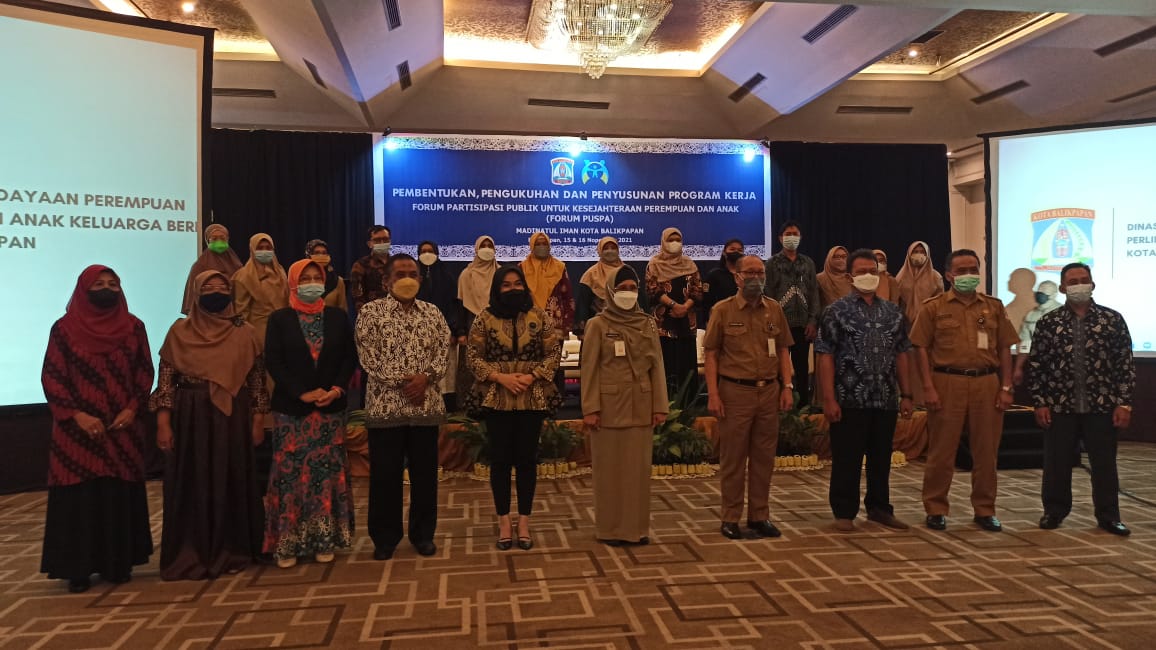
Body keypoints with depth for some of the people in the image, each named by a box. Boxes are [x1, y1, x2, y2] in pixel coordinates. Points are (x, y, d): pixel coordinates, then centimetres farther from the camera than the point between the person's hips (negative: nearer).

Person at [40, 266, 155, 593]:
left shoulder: (133, 327, 5)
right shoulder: (64, 328, -2)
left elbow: (145, 372, 6)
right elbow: (51, 378, -4)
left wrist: (131, 408, -8)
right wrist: (77, 415, -14)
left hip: (123, 430, 2)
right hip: (77, 431, -2)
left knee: (120, 496, 6)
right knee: (79, 498, 0)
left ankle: (118, 562, 17)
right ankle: (78, 568, 11)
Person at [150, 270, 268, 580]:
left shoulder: (245, 332, 4)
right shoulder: (179, 331, 2)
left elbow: (257, 379, 6)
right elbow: (166, 379, 0)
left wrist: (258, 421, 2)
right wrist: (163, 423, -7)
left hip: (233, 418, 1)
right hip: (191, 418, -1)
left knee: (232, 483, 6)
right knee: (193, 485, 4)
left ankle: (231, 552, 20)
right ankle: (190, 556, 16)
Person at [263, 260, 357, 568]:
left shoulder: (338, 316, 8)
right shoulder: (280, 319, 2)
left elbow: (349, 357, 5)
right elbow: (273, 362, -4)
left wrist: (337, 389, -11)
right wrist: (302, 393, -15)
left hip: (331, 408, 2)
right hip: (291, 408, -2)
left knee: (328, 472, 4)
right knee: (290, 473, -1)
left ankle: (324, 539, 12)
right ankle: (287, 542, 7)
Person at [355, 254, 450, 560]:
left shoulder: (433, 313, 10)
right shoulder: (371, 312, -1)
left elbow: (443, 350, 4)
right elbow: (368, 356, -8)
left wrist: (425, 377, -13)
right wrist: (401, 382, -13)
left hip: (426, 405, 3)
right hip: (385, 405, -3)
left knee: (425, 473, 9)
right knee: (385, 474, 4)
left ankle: (423, 534, 22)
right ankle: (385, 537, 19)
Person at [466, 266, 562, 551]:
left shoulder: (539, 316, 3)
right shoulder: (484, 318, 0)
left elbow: (554, 353, 2)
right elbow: (472, 356, -2)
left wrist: (532, 376, -12)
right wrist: (500, 377, -13)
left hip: (533, 398, 1)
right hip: (496, 398, 0)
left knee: (527, 458, 5)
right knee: (500, 459, 4)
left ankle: (524, 521, 16)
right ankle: (504, 520, 16)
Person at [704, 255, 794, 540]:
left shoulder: (774, 309, 9)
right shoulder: (722, 310, -2)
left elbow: (783, 350, 13)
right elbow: (711, 354, -3)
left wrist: (787, 386, 3)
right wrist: (713, 394, -11)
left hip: (769, 391, 4)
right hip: (734, 391, -3)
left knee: (764, 457, 10)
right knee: (733, 458, 4)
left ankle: (759, 516, 22)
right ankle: (731, 518, 14)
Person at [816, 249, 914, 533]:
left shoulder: (893, 312, 10)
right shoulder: (837, 311, -4)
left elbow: (900, 355, 13)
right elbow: (826, 357, -8)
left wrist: (906, 395, 8)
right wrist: (829, 399, -13)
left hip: (886, 400, 4)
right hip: (850, 400, -4)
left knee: (881, 457, 14)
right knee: (847, 458, 3)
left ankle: (879, 508, 28)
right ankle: (844, 512, 15)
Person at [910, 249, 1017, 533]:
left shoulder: (994, 306, 12)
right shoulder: (933, 307, 3)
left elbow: (1004, 349, 12)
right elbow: (922, 349, -1)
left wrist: (1005, 387, 4)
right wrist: (928, 387, -9)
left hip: (987, 384, 3)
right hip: (947, 383, -3)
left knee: (986, 450, 9)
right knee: (942, 450, 3)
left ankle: (985, 509, 22)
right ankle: (936, 509, 13)